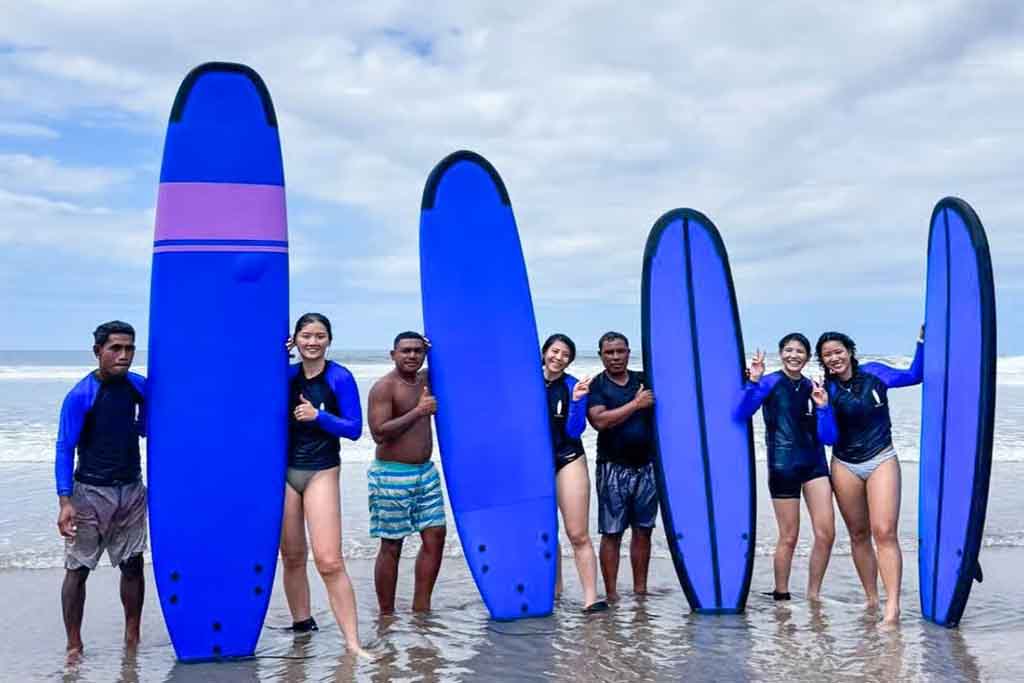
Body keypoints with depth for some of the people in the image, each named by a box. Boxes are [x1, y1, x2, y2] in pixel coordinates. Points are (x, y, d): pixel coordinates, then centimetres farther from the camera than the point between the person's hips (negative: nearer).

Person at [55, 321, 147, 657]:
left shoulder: (139, 387, 1)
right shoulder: (80, 396, -13)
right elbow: (64, 449, -11)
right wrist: (65, 502, -18)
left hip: (131, 491, 4)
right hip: (90, 492, -4)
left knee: (132, 564, 8)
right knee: (77, 569, 1)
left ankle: (132, 639, 21)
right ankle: (74, 645, 14)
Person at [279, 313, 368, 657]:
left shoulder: (340, 378, -6)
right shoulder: (286, 374, 5)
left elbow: (354, 429, -6)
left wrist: (318, 416, -21)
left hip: (321, 473, -4)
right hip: (284, 471, 4)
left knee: (329, 561, -11)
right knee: (292, 557, 12)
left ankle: (352, 641, -7)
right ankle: (301, 624, 30)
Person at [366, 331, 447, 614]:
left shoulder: (425, 379, 10)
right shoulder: (384, 387, -12)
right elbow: (379, 433, -22)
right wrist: (417, 412, -24)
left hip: (425, 472, 7)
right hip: (392, 475, -7)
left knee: (435, 536, 6)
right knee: (391, 546, 0)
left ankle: (421, 609, 16)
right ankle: (386, 616, 11)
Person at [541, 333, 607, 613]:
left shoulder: (573, 386, -4)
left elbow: (574, 430, -10)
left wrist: (577, 400, -20)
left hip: (568, 460, -3)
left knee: (578, 534, -7)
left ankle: (590, 598, -6)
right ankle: (554, 587, 29)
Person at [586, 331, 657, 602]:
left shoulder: (645, 380, 10)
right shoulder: (595, 386, -1)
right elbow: (600, 420, -16)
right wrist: (636, 404, -14)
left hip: (647, 466, 4)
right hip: (613, 468, -3)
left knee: (643, 530, 8)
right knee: (612, 532, -1)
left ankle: (640, 590, 18)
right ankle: (611, 594, 6)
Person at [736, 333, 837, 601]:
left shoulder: (812, 388, 8)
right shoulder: (770, 383, -3)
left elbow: (829, 437, 5)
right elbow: (741, 414, -19)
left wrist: (823, 406, -9)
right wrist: (753, 382, -28)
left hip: (815, 463, 4)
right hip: (783, 465, -4)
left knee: (826, 533, -2)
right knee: (789, 537, 2)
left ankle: (813, 594, 15)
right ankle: (780, 596, 19)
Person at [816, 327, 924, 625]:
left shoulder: (873, 373, -1)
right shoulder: (826, 389, -2)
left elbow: (914, 376, 10)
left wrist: (922, 341, 1)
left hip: (881, 460, -2)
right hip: (845, 466, 2)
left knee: (884, 533, -14)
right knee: (858, 535, 10)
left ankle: (892, 607, -17)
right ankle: (871, 599, 22)